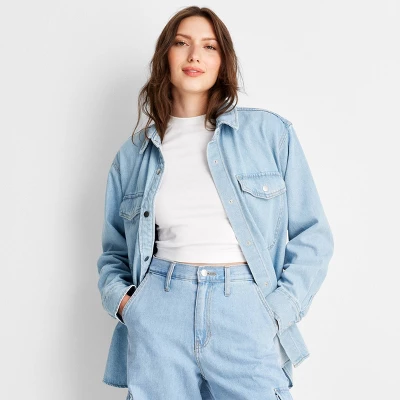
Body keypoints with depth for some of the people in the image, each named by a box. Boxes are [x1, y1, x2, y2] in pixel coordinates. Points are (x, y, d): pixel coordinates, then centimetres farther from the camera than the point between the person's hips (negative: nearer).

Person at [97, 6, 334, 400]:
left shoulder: (270, 132, 3)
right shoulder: (133, 154, 9)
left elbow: (312, 236, 3)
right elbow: (114, 253, 17)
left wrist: (279, 311, -7)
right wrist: (121, 299, -2)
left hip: (246, 315, -1)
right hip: (159, 314, 2)